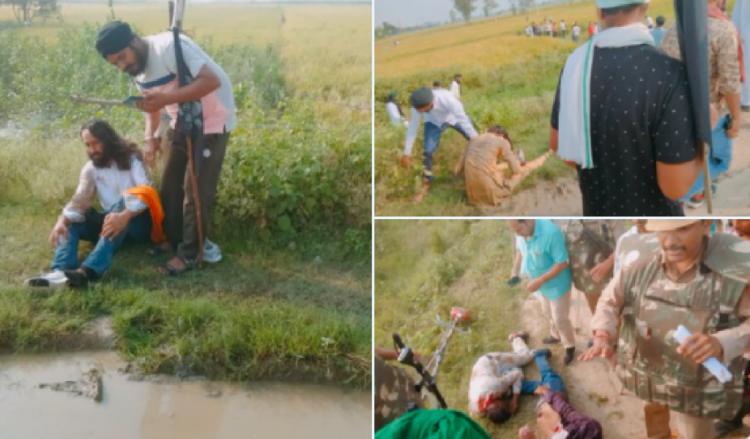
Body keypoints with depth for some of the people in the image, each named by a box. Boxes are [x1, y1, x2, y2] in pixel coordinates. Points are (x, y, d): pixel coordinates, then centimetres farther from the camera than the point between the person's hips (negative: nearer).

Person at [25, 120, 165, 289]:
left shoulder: (131, 159, -7)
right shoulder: (90, 169, 6)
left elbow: (146, 193, -22)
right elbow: (79, 200, -7)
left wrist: (124, 216, -41)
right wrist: (62, 221, -29)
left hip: (137, 221, -5)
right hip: (111, 221, 5)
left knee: (123, 202, -37)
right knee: (70, 221, -16)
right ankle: (60, 272, -45)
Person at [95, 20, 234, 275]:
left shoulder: (169, 47, -27)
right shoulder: (138, 68, 0)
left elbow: (212, 80, -34)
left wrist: (166, 99, -36)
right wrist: (151, 137, -2)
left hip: (212, 120, -8)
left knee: (197, 189, -6)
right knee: (171, 185, 9)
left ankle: (189, 254, 5)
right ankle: (174, 242, 24)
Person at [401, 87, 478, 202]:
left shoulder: (448, 99, -45)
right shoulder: (418, 104, -36)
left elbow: (463, 121, -35)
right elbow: (413, 127, -24)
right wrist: (407, 153, -19)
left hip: (455, 117, -1)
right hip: (434, 121, 1)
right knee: (428, 151, -10)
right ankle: (426, 185, 7)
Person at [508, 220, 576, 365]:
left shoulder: (551, 233, -37)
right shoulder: (523, 232, -15)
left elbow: (562, 263, -29)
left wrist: (540, 281, -30)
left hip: (557, 285, -7)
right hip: (542, 284, 7)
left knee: (560, 319, 11)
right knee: (548, 314, 28)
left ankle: (570, 346, 36)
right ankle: (556, 335, 55)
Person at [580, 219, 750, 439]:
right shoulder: (640, 258, -20)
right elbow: (610, 302, -7)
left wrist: (720, 343, -35)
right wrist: (602, 337, -26)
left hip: (695, 385, -3)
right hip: (639, 373, 3)